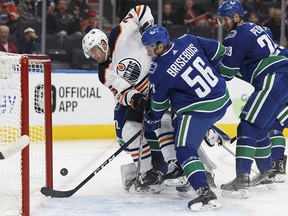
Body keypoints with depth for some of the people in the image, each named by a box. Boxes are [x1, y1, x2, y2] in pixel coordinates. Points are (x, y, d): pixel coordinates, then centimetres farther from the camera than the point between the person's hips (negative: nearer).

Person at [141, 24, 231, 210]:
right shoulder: (188, 41, -2)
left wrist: (152, 117, 23)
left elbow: (159, 102, 2)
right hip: (222, 99, 8)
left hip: (199, 110, -8)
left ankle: (205, 192, -25)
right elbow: (218, 51, 8)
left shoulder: (159, 71, -15)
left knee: (185, 151, -8)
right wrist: (212, 73, 26)